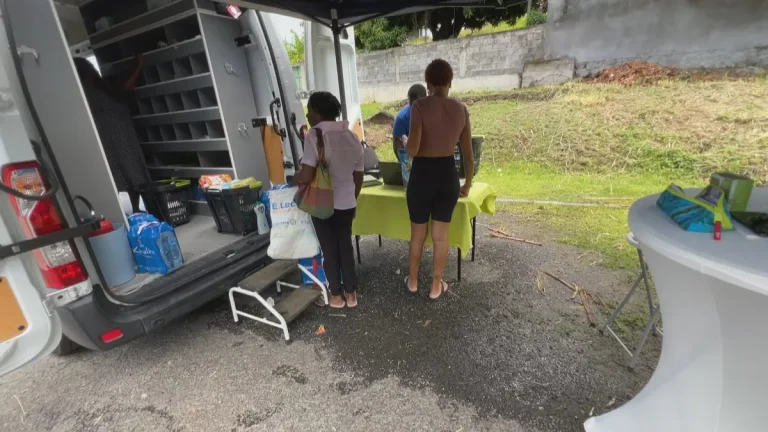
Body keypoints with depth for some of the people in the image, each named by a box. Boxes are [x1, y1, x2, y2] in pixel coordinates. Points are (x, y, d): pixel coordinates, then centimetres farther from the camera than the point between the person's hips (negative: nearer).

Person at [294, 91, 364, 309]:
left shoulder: (314, 135, -16)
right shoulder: (352, 137, 4)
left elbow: (306, 176, -22)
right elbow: (359, 177, 8)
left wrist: (295, 179, 0)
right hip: (347, 202, 5)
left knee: (329, 249, 10)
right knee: (346, 245, 16)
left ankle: (336, 294, 24)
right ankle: (351, 292, 26)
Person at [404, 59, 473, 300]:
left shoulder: (420, 106, -12)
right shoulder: (461, 109, 1)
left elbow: (412, 150, -20)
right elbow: (468, 153, 3)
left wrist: (405, 145, 5)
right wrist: (467, 185, 15)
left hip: (422, 174, -3)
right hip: (448, 174, 3)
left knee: (418, 234, 15)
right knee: (441, 236, 14)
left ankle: (413, 280, 33)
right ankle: (436, 285, 28)